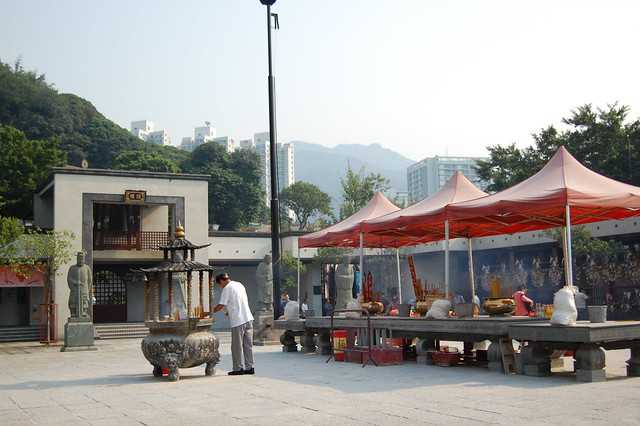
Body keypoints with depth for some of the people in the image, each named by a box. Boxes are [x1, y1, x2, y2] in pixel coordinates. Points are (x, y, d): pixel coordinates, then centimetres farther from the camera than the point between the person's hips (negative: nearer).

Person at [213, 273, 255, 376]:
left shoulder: (227, 288, -7)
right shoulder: (239, 284, 16)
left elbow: (221, 305, -10)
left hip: (238, 321, -7)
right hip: (248, 318, 8)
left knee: (237, 346, 2)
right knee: (248, 345, 10)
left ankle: (238, 368, 5)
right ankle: (249, 367, 12)